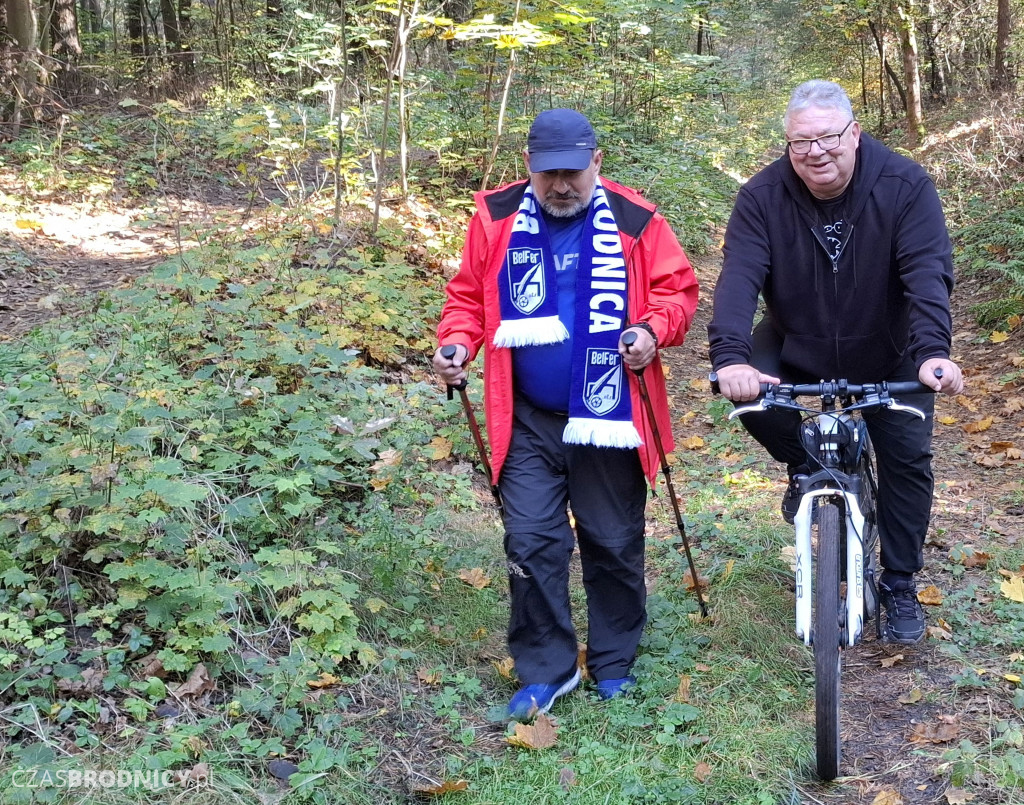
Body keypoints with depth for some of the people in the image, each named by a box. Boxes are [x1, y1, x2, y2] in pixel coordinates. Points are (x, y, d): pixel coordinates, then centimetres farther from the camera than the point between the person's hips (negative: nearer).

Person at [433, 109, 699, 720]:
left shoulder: (634, 221, -5)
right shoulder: (496, 217, -1)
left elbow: (677, 288, 0)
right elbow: (470, 294, 7)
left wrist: (653, 331, -19)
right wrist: (457, 343, -11)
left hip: (609, 418, -1)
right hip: (528, 419, 1)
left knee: (615, 544, 11)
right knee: (531, 544, 0)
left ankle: (615, 664, 29)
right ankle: (545, 670, 16)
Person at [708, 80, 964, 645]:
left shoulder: (904, 186, -20)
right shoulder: (763, 197, -18)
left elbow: (928, 274, -29)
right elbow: (738, 278, -29)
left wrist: (933, 351, -46)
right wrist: (730, 357, -46)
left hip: (887, 356, 0)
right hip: (796, 347, 0)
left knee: (908, 458, -4)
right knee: (753, 400, -26)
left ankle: (900, 585, 15)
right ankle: (803, 466, 7)